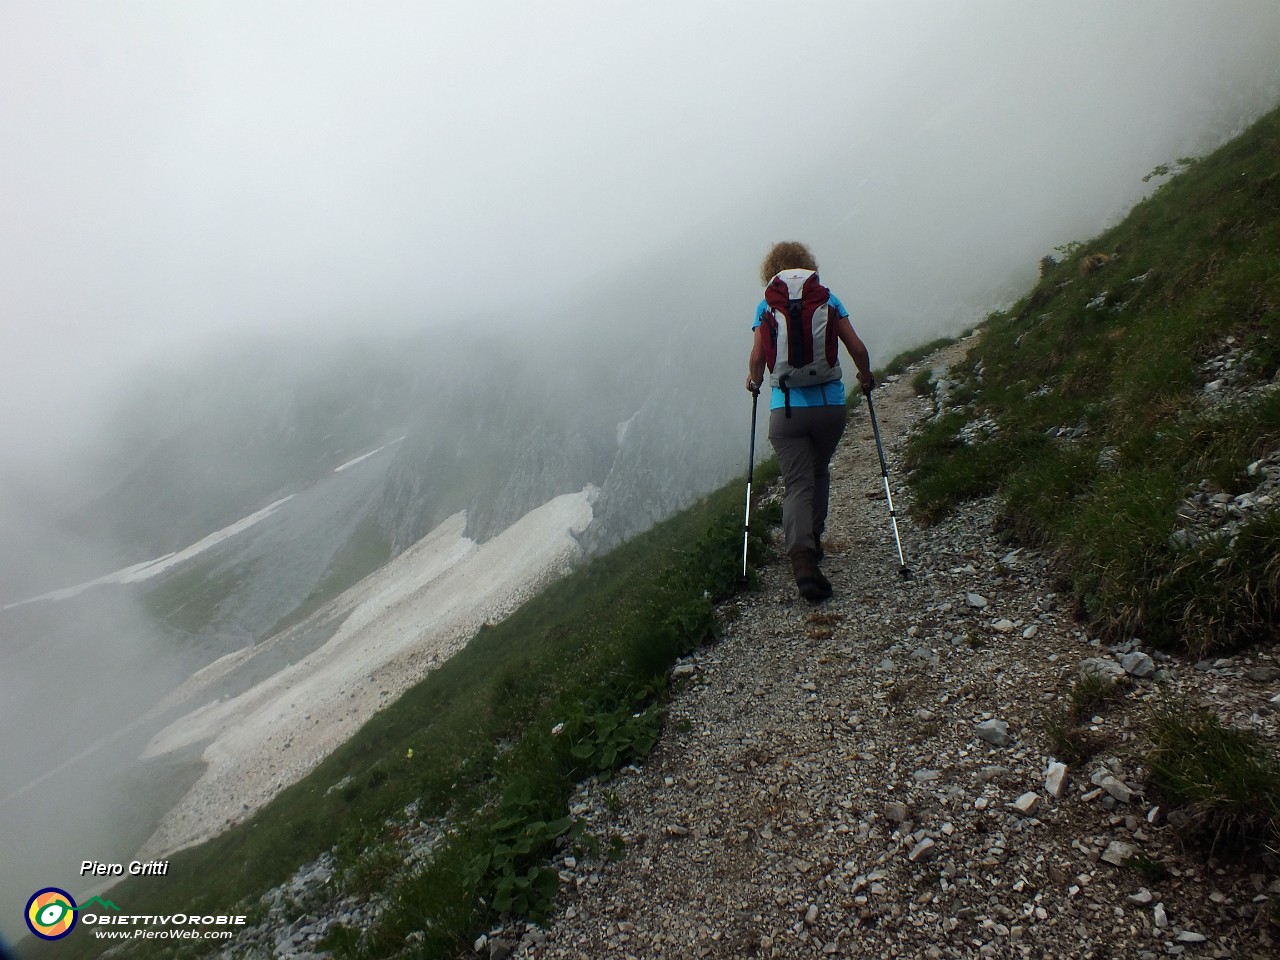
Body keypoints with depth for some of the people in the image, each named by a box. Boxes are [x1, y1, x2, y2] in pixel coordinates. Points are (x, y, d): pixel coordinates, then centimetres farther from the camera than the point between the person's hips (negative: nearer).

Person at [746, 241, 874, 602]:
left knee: (798, 484, -2)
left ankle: (802, 556, -22)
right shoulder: (827, 299, 5)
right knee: (819, 473, 24)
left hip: (786, 407, -1)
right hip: (830, 403, 1)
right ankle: (813, 541, 34)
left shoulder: (766, 306, 4)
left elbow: (757, 358, -5)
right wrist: (866, 377, 19)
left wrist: (754, 381, 17)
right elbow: (857, 348, 0)